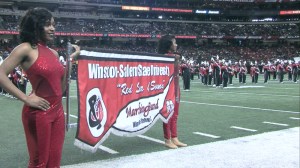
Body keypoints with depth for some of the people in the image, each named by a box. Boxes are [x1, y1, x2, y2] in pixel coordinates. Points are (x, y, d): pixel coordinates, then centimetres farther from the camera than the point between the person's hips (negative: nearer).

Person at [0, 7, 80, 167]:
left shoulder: (53, 53, 11)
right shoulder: (26, 48, -9)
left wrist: (70, 59, 8)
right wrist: (26, 98, -17)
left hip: (57, 111, 7)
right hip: (38, 113, -6)